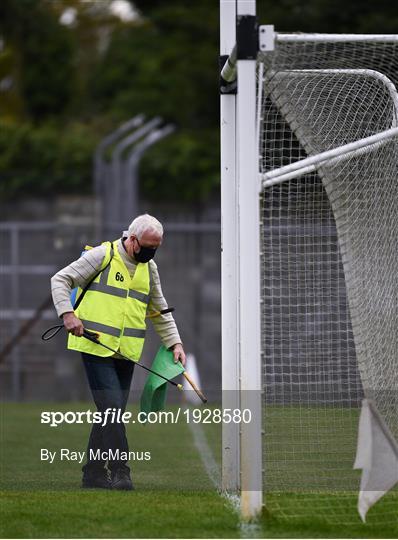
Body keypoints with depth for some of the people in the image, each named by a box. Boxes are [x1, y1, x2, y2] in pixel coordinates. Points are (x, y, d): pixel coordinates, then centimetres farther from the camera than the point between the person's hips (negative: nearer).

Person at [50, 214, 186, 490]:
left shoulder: (149, 268, 14)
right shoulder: (102, 255, -6)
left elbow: (160, 310, 23)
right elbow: (60, 280, -4)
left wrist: (175, 343, 13)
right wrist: (67, 313, -18)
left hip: (127, 351, 7)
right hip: (96, 345, -6)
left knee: (112, 412, 7)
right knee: (112, 407, -16)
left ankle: (94, 474, 16)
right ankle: (119, 473, -16)